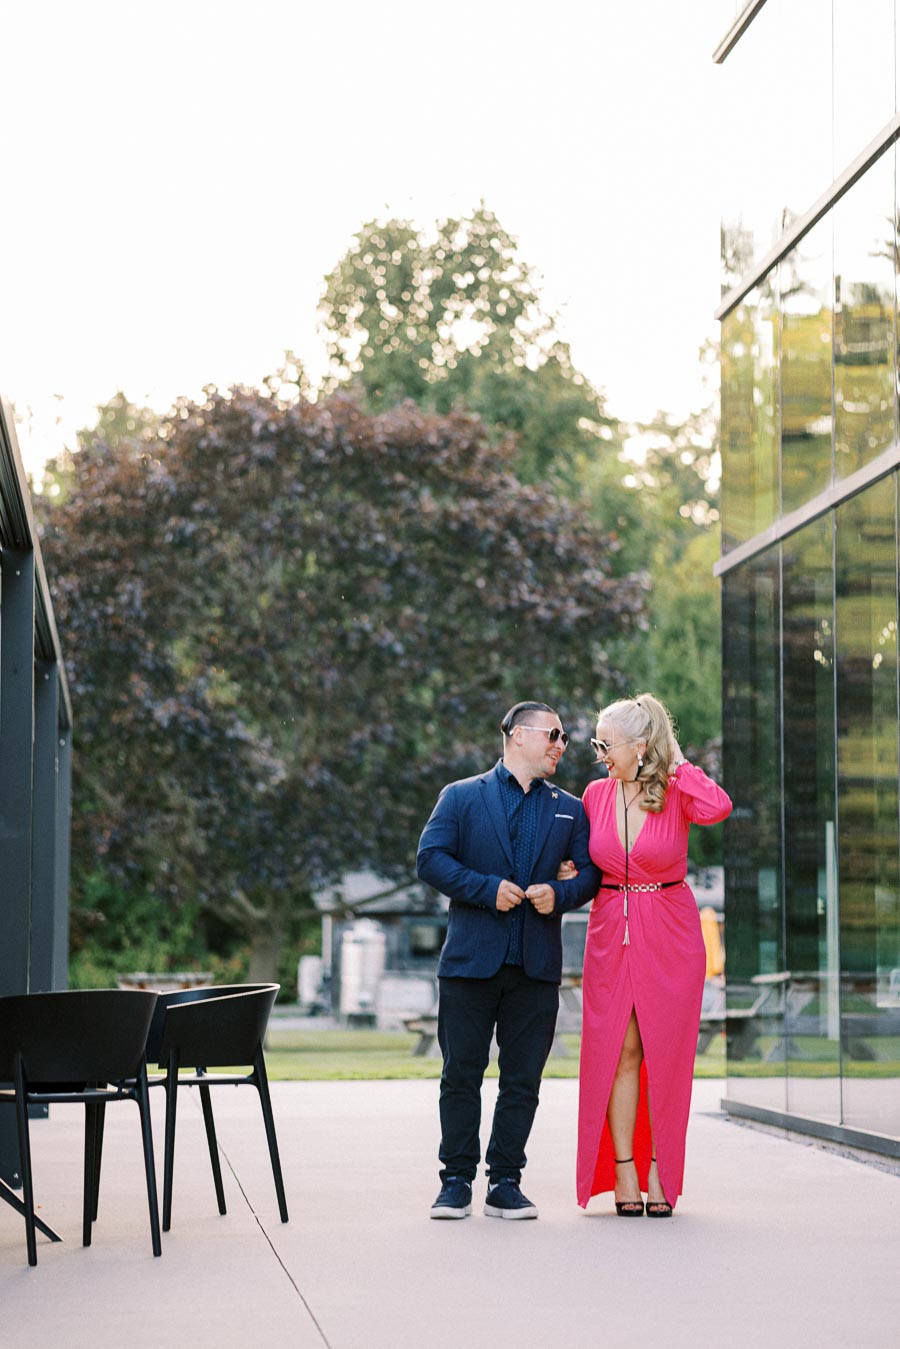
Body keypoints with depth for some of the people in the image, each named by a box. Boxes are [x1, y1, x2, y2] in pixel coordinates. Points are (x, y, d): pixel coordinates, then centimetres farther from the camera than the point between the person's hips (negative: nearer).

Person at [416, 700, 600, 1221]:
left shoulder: (569, 810, 16)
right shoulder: (462, 797, 6)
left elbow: (592, 871, 11)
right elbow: (431, 859, -4)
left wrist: (560, 894, -9)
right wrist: (487, 889, -13)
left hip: (537, 964, 3)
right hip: (471, 959, -2)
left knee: (523, 1079, 3)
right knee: (462, 1074, 1)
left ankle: (506, 1183, 11)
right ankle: (457, 1181, 9)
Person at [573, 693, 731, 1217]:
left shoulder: (677, 792, -8)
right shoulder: (596, 794, 3)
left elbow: (717, 808, -31)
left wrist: (678, 764, -19)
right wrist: (570, 875, -3)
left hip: (669, 937, -3)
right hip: (611, 935, 3)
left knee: (665, 1055, 1)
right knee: (619, 1053, 0)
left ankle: (659, 1175, 9)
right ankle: (624, 1175, 4)